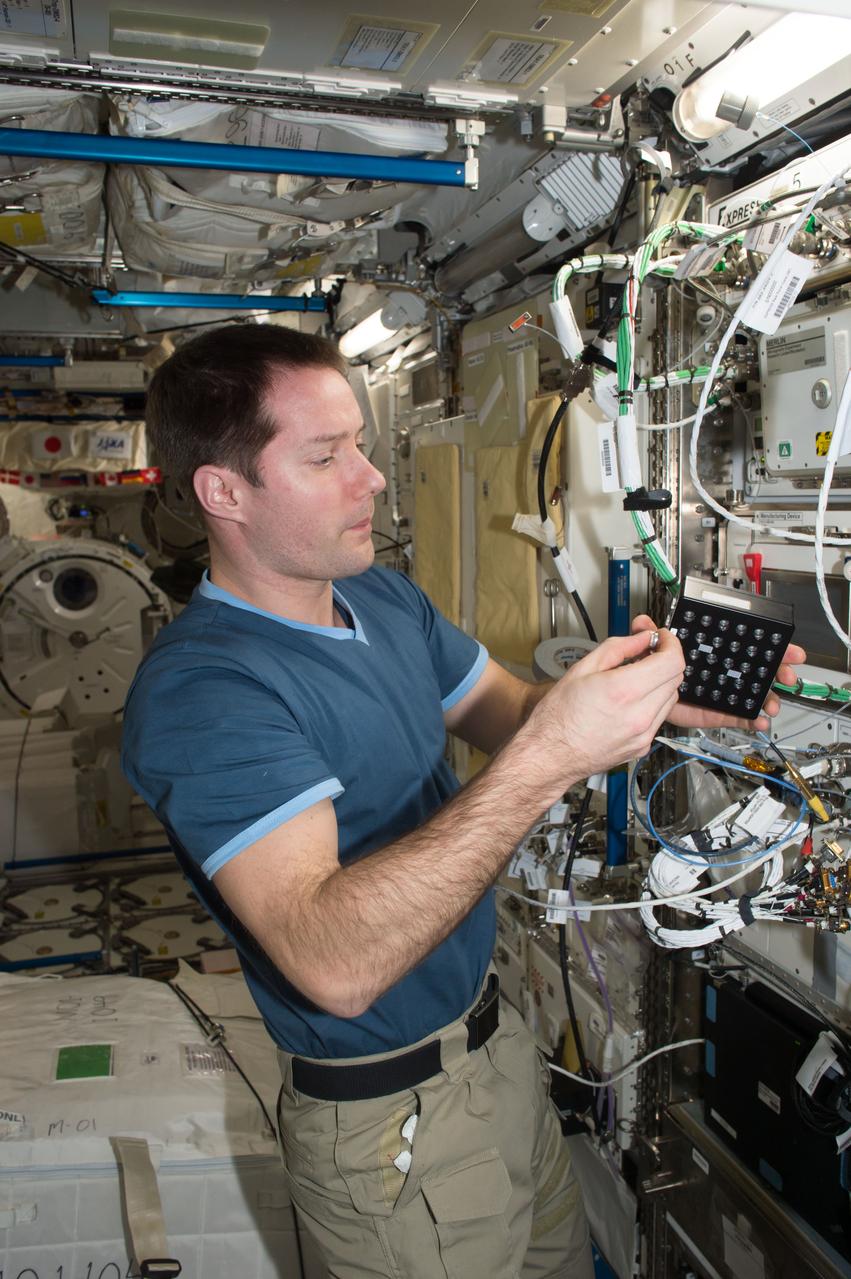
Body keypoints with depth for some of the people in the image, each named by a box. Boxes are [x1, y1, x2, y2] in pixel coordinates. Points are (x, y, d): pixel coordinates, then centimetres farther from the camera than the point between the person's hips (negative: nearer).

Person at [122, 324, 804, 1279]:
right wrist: (543, 762, -43)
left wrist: (665, 704, -15)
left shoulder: (382, 595, 0)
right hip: (389, 1119, -7)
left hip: (490, 1033, 8)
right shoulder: (199, 690, -28)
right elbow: (336, 965, -37)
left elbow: (506, 711, 4)